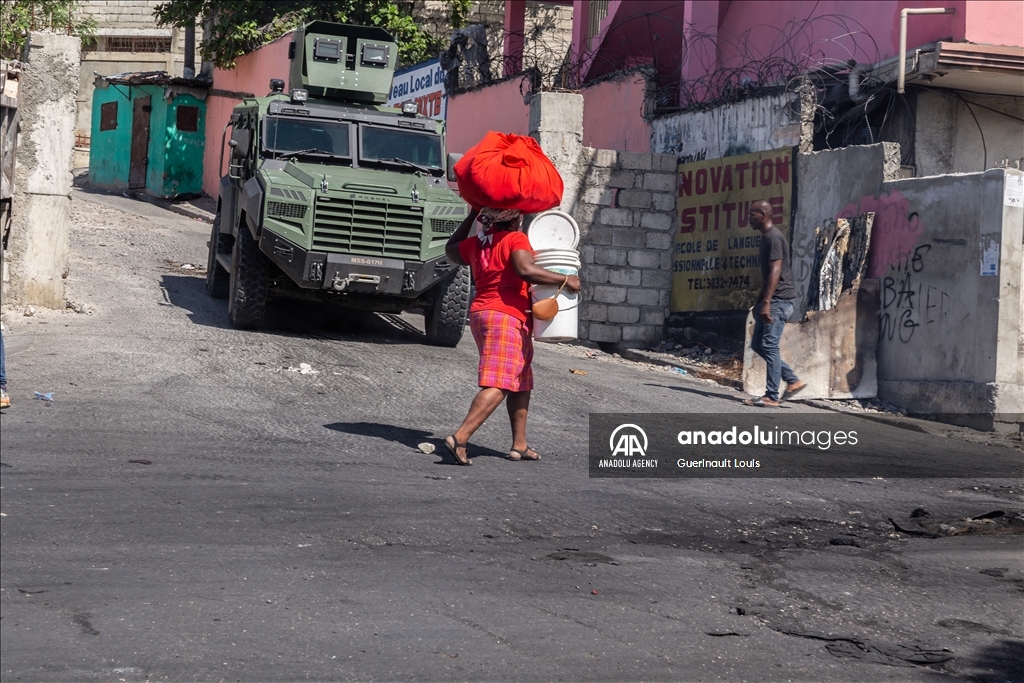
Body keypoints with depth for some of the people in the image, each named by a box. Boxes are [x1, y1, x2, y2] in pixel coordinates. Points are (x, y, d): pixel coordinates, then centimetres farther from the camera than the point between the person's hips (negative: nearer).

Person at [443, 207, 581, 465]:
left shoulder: (477, 243, 14)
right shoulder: (516, 239, -8)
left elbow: (451, 249, 33)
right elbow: (526, 270, -25)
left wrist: (472, 216, 36)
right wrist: (565, 280, -18)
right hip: (506, 317, -9)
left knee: (522, 382, 18)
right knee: (498, 385, -16)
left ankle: (519, 445, 18)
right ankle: (459, 438, -28)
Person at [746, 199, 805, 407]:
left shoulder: (773, 237, -13)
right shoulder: (766, 237, 18)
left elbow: (775, 271, -21)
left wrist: (766, 302, -26)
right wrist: (759, 303, 23)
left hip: (779, 300, -11)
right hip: (772, 300, 11)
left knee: (769, 346, -11)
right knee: (757, 344, 11)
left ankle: (772, 397, -9)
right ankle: (793, 380, 13)